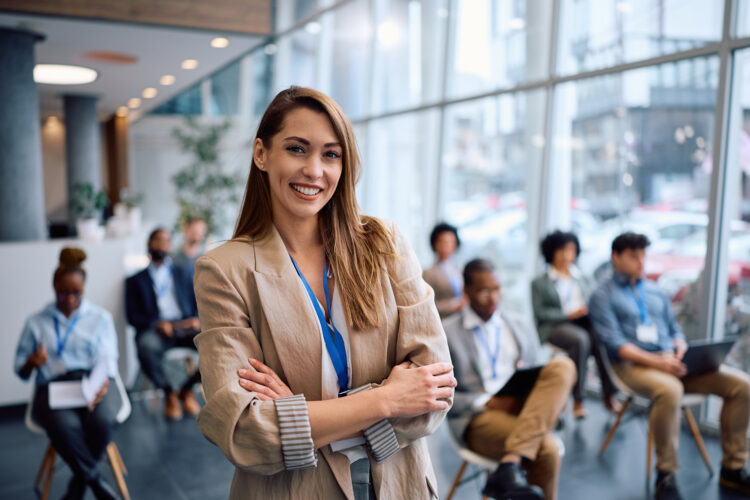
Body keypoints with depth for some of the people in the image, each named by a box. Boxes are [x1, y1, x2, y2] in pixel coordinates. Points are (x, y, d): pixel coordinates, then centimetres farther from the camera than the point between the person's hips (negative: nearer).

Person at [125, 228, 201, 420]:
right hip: (156, 329, -2)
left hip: (185, 326, 2)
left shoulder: (182, 274, 26)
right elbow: (133, 316, 5)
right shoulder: (136, 280, 18)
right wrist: (157, 324, -15)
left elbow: (198, 304, 17)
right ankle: (169, 393, -9)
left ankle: (187, 389, -2)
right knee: (146, 347, -38)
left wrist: (196, 319, -7)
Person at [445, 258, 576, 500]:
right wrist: (488, 403, -13)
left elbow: (538, 380, 21)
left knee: (562, 367, -25)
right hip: (477, 418, -6)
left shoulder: (522, 329, 19)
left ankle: (509, 465, -33)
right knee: (546, 448, -34)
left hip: (525, 412, 6)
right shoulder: (446, 333, 3)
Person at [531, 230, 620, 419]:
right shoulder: (539, 283, 14)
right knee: (581, 339, -37)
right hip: (555, 327, -3)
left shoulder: (583, 280, 29)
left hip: (584, 323, 4)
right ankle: (578, 399, -32)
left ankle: (609, 394, -27)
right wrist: (568, 314, -13)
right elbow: (540, 313, 0)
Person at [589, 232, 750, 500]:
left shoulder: (655, 291, 22)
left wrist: (682, 352, -2)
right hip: (632, 365, -6)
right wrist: (656, 361, -22)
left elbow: (675, 330, 22)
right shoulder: (603, 295, 1)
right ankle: (665, 475, -21)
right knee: (669, 390, -39)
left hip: (671, 361, 7)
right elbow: (614, 343, -10)